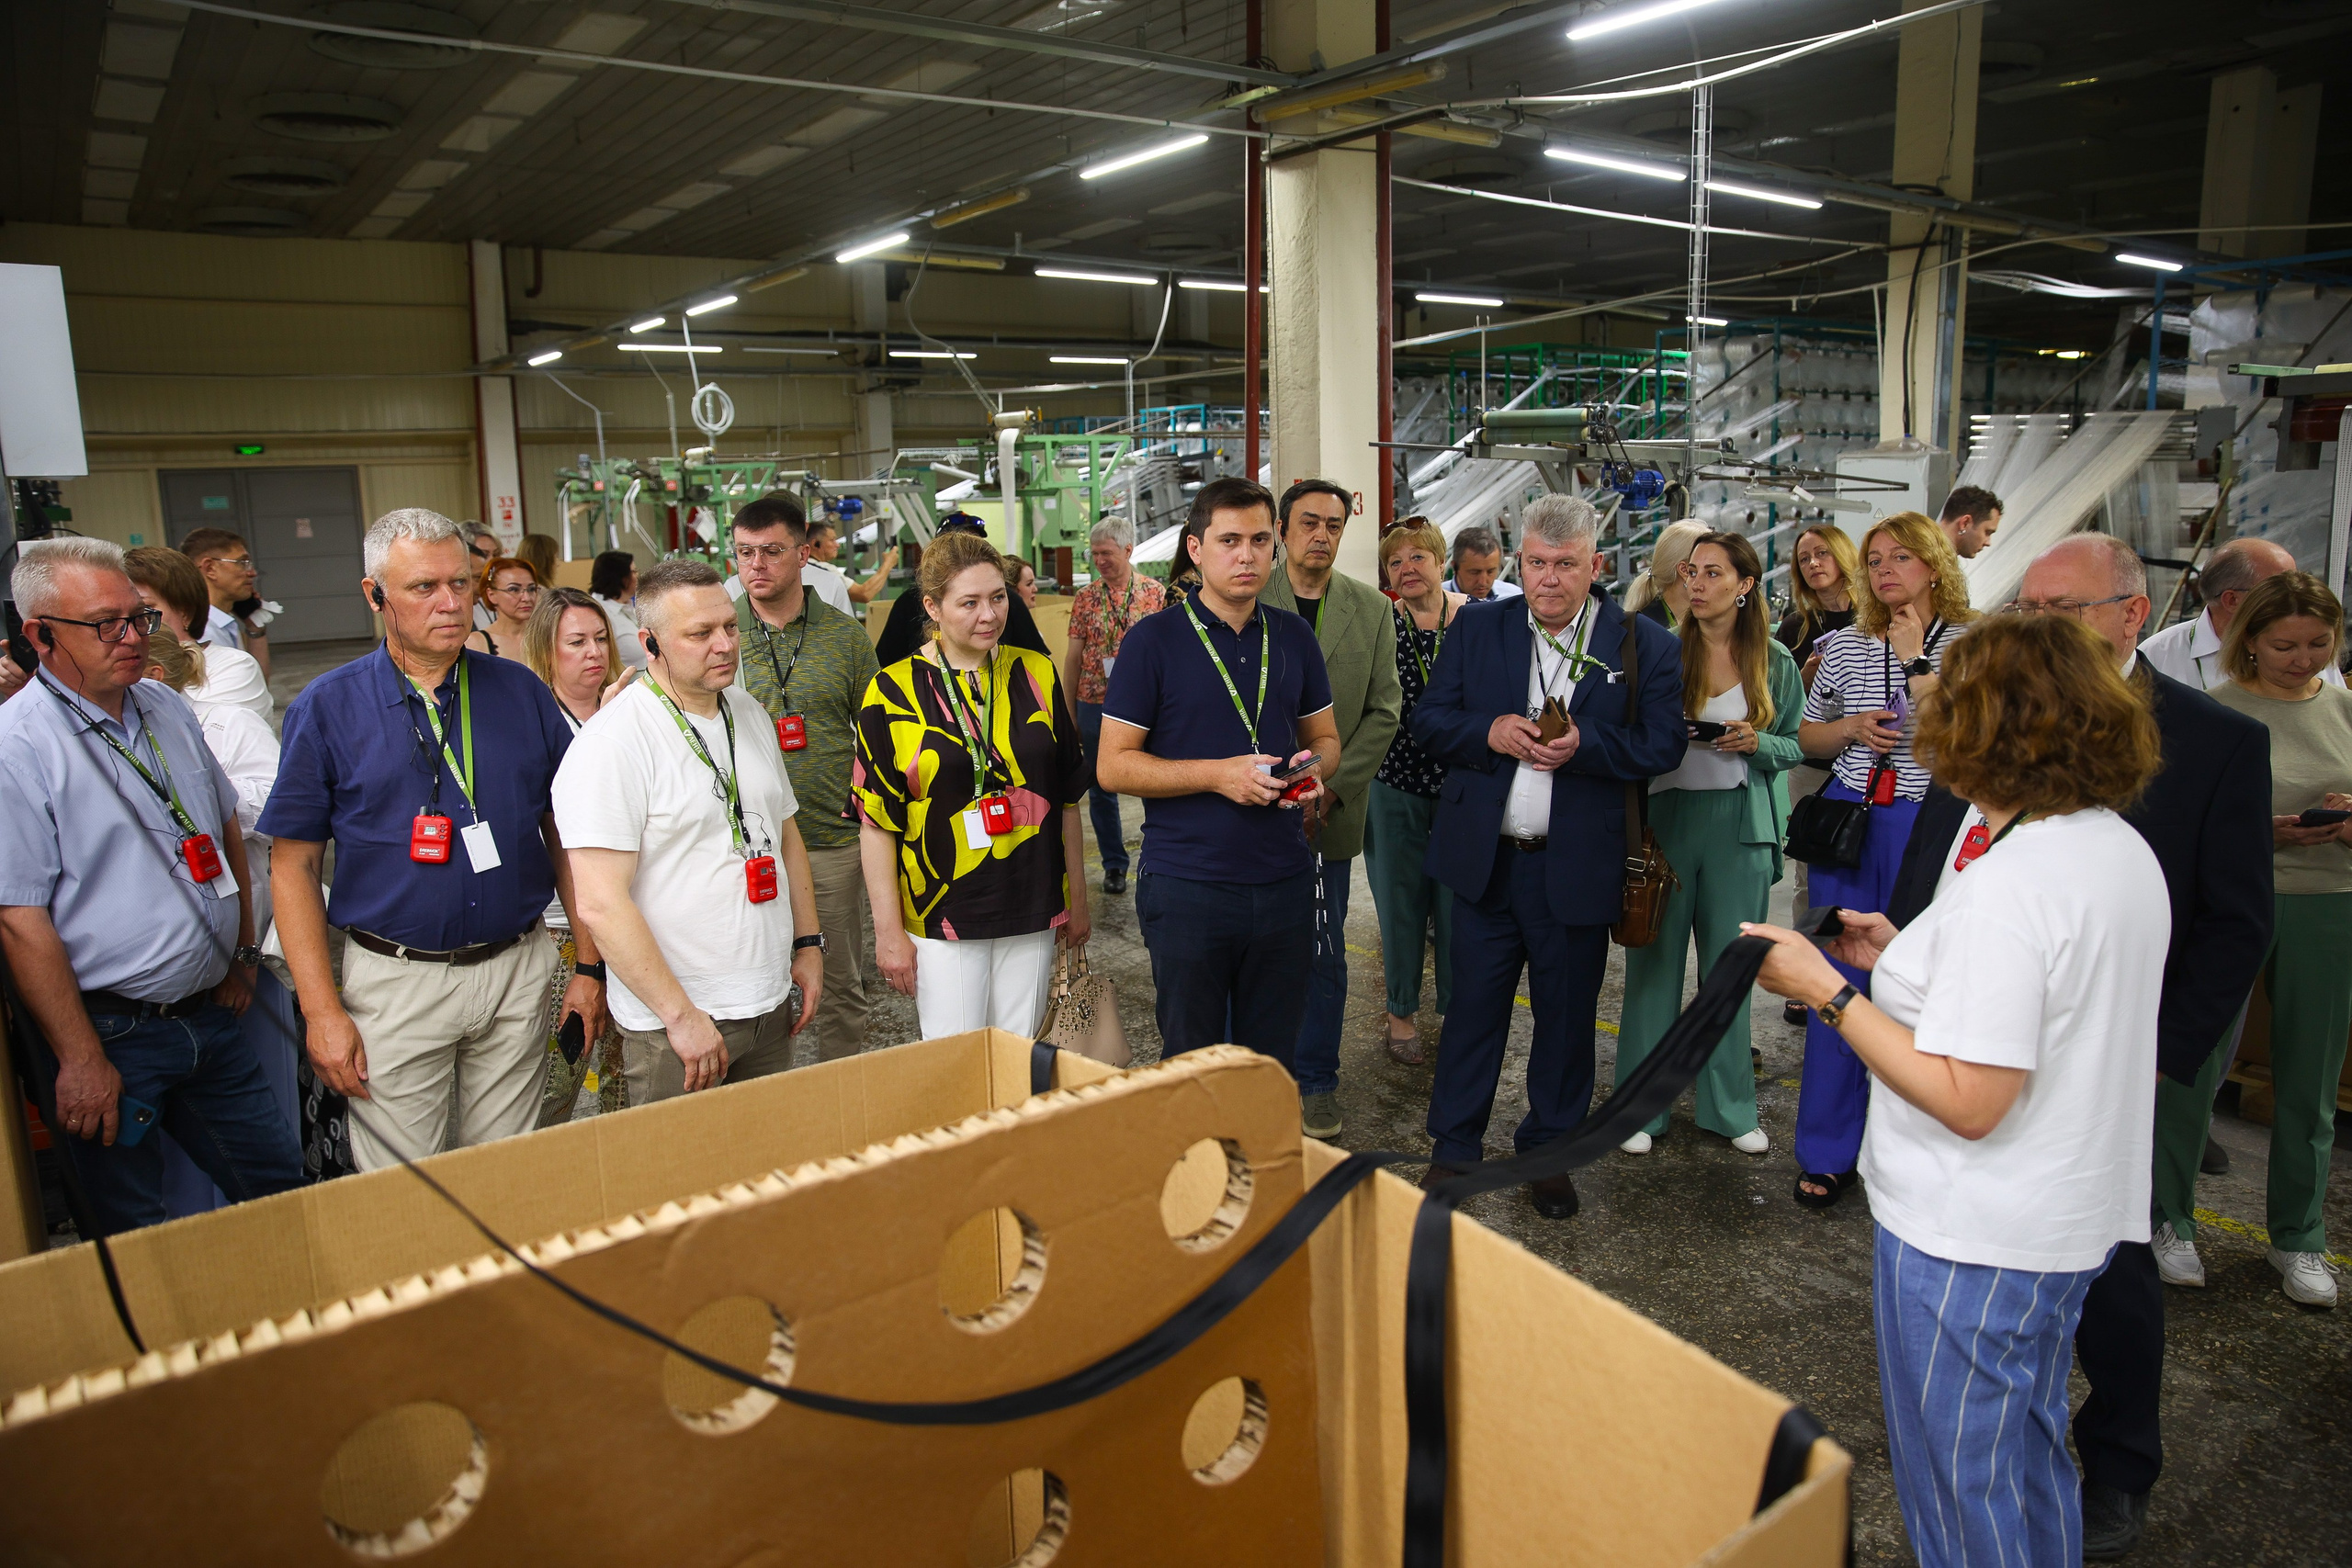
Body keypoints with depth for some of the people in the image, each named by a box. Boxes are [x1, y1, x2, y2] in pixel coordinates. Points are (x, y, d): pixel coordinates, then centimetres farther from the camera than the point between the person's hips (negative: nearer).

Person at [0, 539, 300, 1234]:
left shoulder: (167, 709, 7)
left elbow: (226, 829, 19)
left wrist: (243, 953, 16)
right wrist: (81, 1060, -16)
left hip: (211, 1015, 6)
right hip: (108, 1034, -6)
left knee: (281, 1186, 13)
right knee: (134, 1246, 8)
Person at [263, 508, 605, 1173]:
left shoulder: (522, 692, 3)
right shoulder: (326, 708, -3)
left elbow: (565, 835, 7)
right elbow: (294, 865, -2)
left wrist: (589, 966, 4)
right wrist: (322, 1011, -7)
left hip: (518, 970, 2)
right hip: (395, 980, -2)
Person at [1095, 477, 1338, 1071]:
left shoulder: (1295, 636, 9)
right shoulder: (1154, 639, -6)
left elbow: (1325, 738, 18)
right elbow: (1113, 765, -8)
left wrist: (1313, 767, -6)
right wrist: (1219, 774, -19)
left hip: (1284, 882, 4)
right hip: (1187, 884, -4)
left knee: (1273, 1062, 14)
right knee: (1192, 1066, 10)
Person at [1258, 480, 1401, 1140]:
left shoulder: (1371, 608, 5)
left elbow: (1383, 711, 2)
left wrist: (1331, 789, -8)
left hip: (1329, 813, 2)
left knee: (1323, 954, 8)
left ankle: (1314, 1083, 24)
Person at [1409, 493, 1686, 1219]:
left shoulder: (1645, 644, -1)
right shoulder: (1477, 628, 5)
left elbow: (1664, 745, -4)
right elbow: (1427, 721, 3)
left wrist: (1585, 744, -21)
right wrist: (1489, 732, -16)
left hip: (1578, 867, -1)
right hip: (1486, 859, 1)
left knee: (1566, 1016, 12)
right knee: (1473, 1006, 9)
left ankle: (1548, 1152, 30)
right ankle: (1455, 1149, 24)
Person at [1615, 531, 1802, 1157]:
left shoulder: (1775, 662, 3)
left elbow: (1796, 746, 8)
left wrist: (1757, 743, -11)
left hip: (1740, 828, 1)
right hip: (1664, 820, -1)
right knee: (1654, 962, 5)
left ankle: (1730, 1106, 25)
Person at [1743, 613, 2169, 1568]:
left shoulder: (2004, 887, -27)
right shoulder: (2126, 853, 2)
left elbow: (1969, 1102, -27)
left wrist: (1826, 991, -22)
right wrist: (1908, 960, 9)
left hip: (1972, 1241, -9)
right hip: (2072, 1218, 9)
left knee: (1960, 1489, 11)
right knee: (2029, 1455, 28)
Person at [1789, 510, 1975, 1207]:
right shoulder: (1847, 647, 7)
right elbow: (1808, 736, 15)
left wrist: (1918, 663, -14)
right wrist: (1853, 727, -5)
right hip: (1848, 824, 3)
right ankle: (1828, 1153, 19)